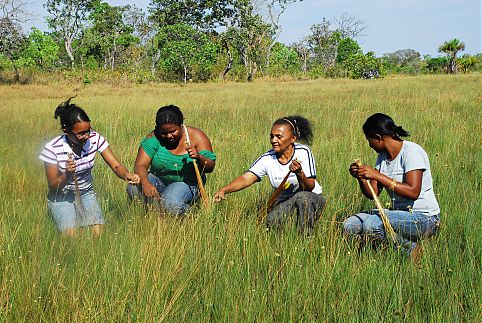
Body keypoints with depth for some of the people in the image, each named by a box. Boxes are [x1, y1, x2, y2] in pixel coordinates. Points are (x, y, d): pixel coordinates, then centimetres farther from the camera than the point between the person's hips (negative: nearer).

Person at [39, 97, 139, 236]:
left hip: (86, 194, 3)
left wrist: (127, 175, -40)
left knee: (98, 232, -17)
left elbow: (116, 165, -17)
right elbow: (53, 186, -14)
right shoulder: (52, 148, -22)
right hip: (61, 198, -3)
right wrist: (67, 175, -36)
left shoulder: (95, 138, -15)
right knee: (71, 234, -22)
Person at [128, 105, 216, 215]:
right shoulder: (154, 139, -10)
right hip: (159, 181, 3)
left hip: (187, 184, -2)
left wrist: (199, 157, -35)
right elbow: (140, 165, -18)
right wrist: (145, 183, -39)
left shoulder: (196, 136, -10)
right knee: (133, 187, -26)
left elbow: (210, 167, -12)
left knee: (171, 204, -34)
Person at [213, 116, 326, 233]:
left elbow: (310, 188, -18)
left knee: (302, 197, -36)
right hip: (284, 203, 1)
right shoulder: (267, 159, -10)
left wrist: (299, 173, -39)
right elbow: (246, 178, -22)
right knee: (272, 222, -30)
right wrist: (224, 190, -39)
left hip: (311, 199, -1)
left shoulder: (303, 152, -15)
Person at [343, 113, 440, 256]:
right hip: (399, 212, 8)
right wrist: (361, 178, -14)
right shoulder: (383, 156, 9)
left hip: (424, 217, -8)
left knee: (371, 225, -29)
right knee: (350, 225, -4)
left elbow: (413, 192, -29)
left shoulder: (411, 151, -16)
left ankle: (411, 250, -6)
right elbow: (372, 194, 6)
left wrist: (377, 175, -28)